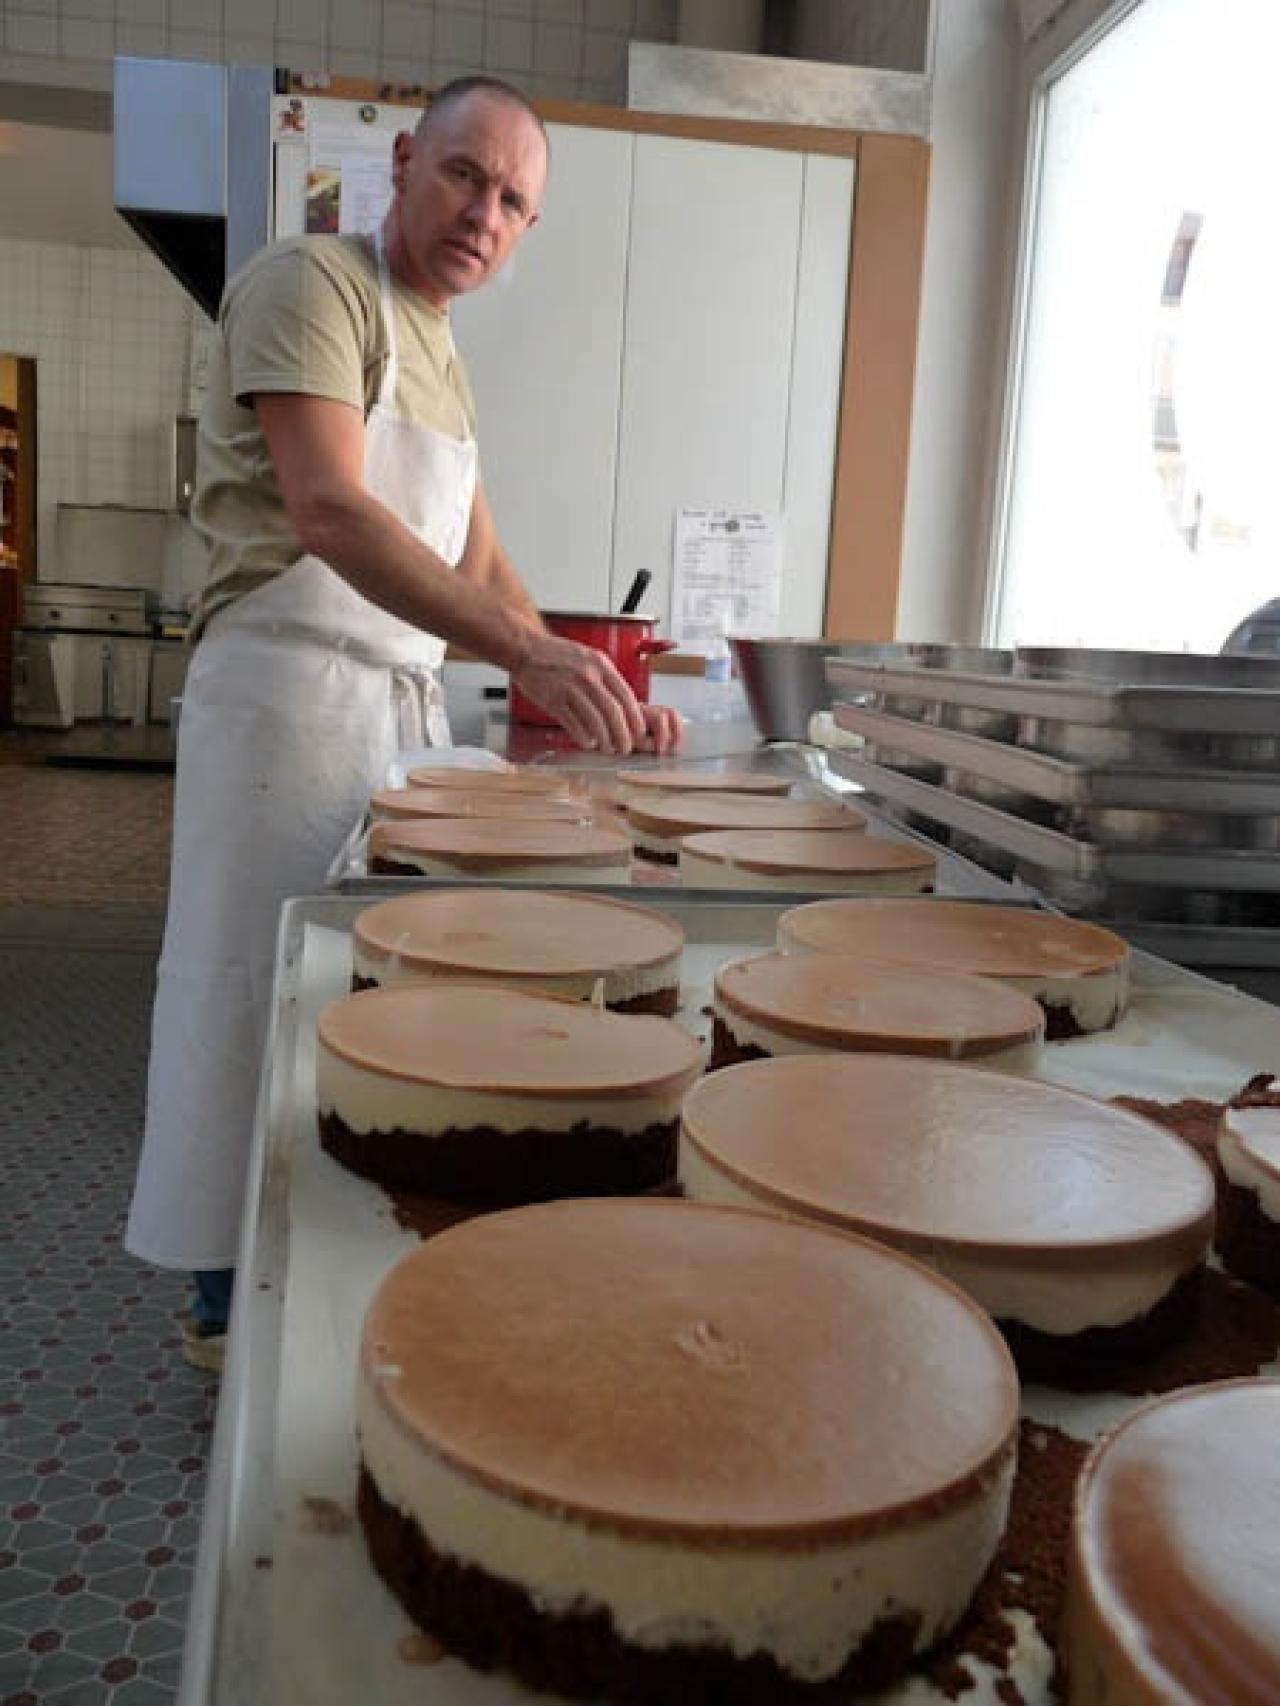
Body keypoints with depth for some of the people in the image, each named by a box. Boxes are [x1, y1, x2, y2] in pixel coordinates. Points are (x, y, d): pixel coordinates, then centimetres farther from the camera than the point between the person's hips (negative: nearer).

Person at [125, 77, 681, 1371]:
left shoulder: (439, 355, 20)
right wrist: (528, 651, -32)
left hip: (407, 701, 8)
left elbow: (480, 561, 19)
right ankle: (228, 1294, 12)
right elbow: (325, 510, -22)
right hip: (291, 685, -8)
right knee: (260, 985, -2)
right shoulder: (311, 282, -6)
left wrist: (583, 690, 4)